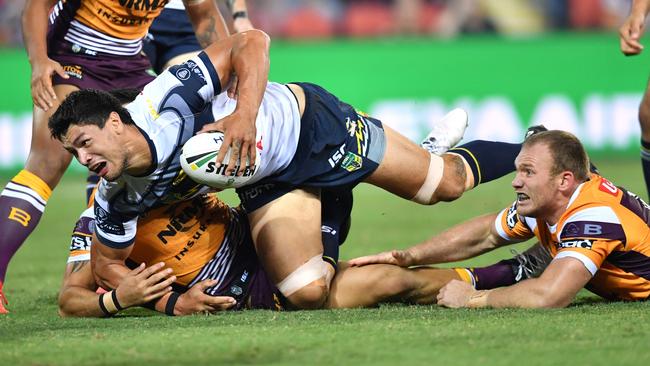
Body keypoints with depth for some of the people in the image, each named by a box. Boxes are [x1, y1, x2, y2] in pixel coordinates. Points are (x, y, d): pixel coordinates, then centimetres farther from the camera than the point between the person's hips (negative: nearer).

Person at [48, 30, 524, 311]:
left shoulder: (166, 98, -33)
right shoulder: (119, 199, -18)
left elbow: (252, 42, -31)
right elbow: (108, 263, -4)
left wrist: (244, 115, -47)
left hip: (306, 124, -4)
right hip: (268, 186, 4)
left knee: (447, 185, -3)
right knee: (308, 294, -11)